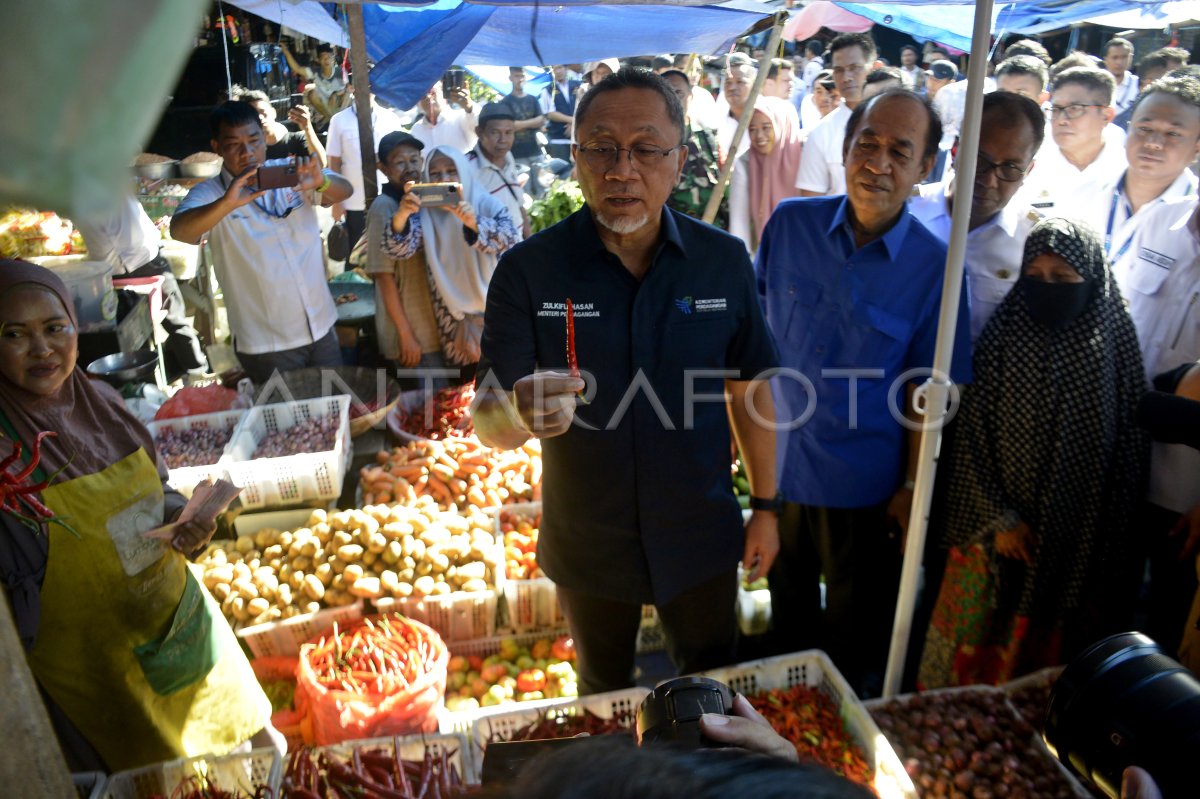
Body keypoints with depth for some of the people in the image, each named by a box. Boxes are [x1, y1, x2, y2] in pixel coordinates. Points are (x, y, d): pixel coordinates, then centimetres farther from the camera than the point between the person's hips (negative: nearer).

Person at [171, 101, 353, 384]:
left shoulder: (291, 173, 1)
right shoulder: (209, 193, -8)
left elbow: (344, 191, -10)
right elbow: (178, 230, -26)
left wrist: (320, 182, -33)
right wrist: (227, 203, -44)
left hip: (322, 329, 3)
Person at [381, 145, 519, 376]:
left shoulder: (487, 205, -4)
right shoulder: (424, 214, 0)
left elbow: (512, 237, -22)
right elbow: (397, 250, -14)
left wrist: (474, 223, -40)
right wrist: (402, 214, -34)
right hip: (453, 318, 1)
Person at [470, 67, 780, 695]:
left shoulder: (723, 260, -10)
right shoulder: (528, 271, -17)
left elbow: (749, 388, 0)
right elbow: (488, 425, -19)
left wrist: (766, 505, 2)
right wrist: (519, 413, -42)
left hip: (700, 540, 1)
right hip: (586, 546, 0)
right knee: (603, 694, 25)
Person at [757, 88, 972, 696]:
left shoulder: (934, 267, -13)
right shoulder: (790, 223, -8)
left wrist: (911, 486, -5)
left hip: (862, 481, -2)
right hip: (777, 460, 2)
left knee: (856, 623, 20)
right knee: (788, 602, 25)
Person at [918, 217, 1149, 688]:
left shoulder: (1115, 348, -4)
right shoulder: (1003, 340, -6)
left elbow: (1131, 454, 0)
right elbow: (969, 436, -5)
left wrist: (1114, 549, 0)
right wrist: (998, 519, -9)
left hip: (1078, 544, 0)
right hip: (993, 536, 0)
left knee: (1048, 654, 12)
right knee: (974, 653, 12)